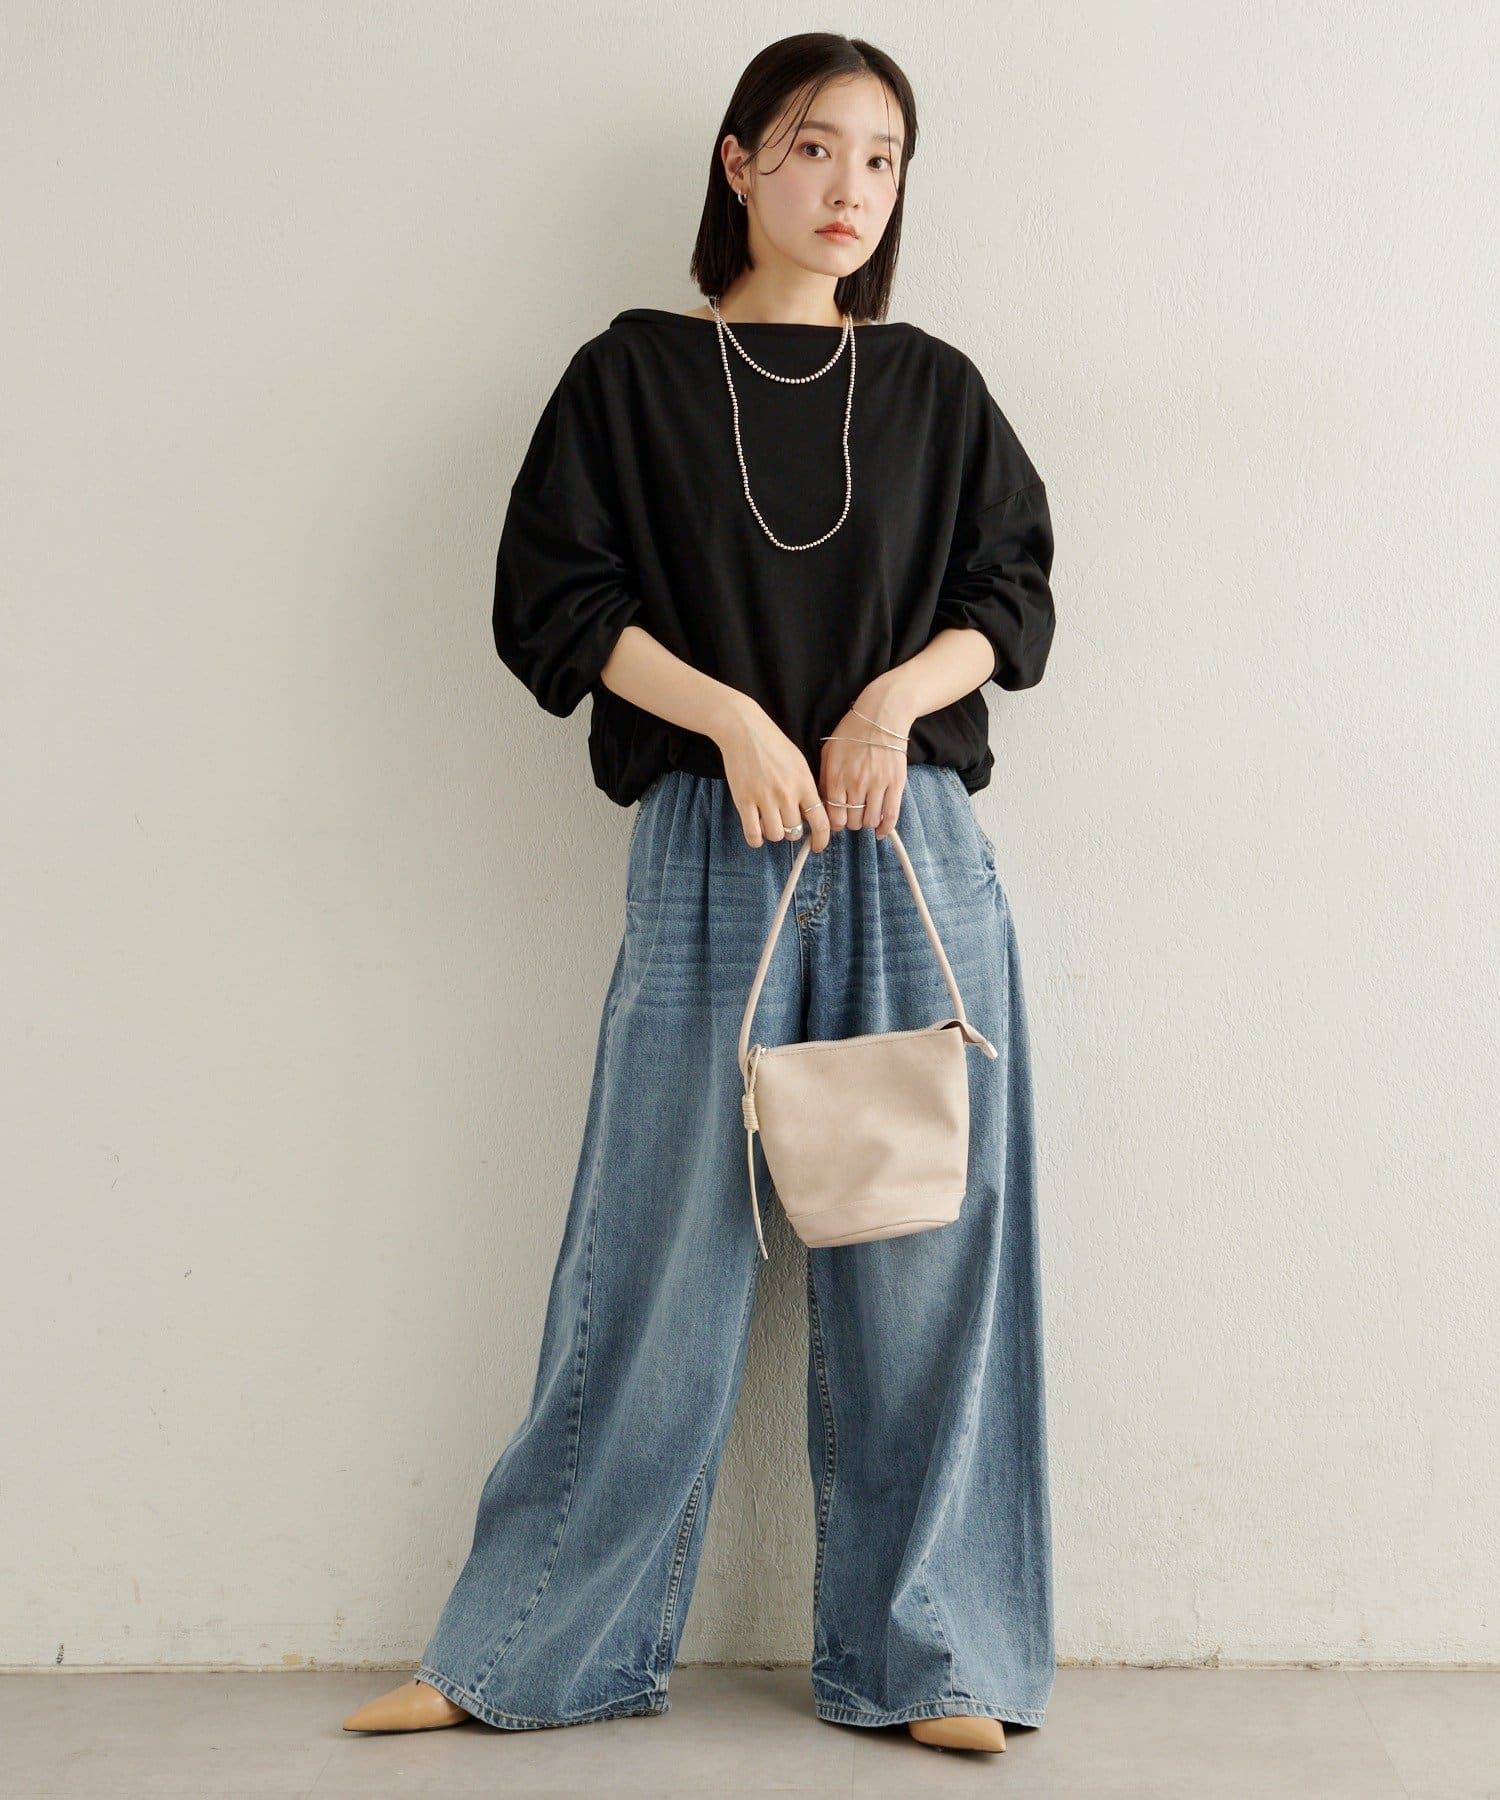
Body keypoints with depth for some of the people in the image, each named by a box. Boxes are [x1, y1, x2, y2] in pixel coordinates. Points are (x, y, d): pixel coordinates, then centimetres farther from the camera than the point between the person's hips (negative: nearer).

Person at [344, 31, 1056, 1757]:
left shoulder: (934, 389, 13)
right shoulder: (634, 372, 7)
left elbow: (1015, 590, 10)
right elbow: (552, 598, 0)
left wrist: (897, 697, -9)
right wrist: (734, 718, -12)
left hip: (916, 853, 2)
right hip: (710, 850, -2)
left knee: (919, 1252, 3)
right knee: (662, 1248, 1)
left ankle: (917, 1654, 16)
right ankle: (527, 1652, 17)